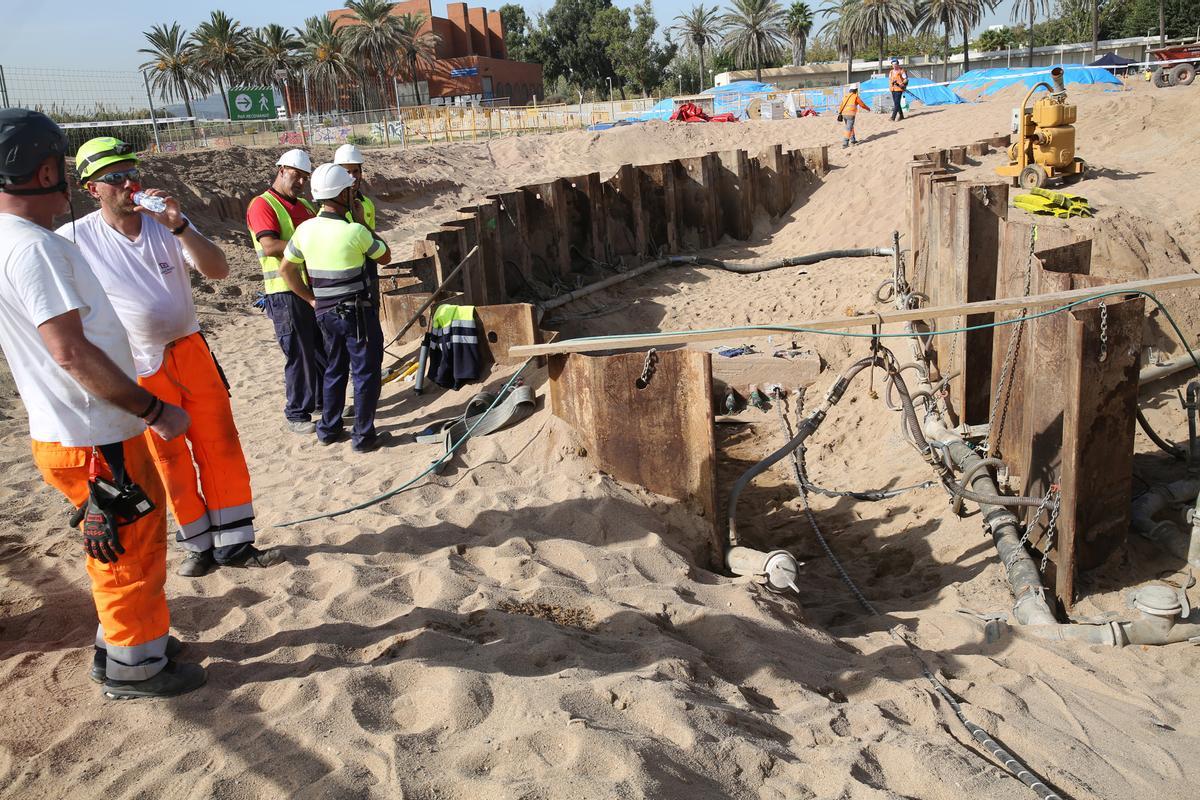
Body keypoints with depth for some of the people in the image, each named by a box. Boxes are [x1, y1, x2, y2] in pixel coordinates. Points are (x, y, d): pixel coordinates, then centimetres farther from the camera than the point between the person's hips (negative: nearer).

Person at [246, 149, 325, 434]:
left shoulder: (304, 205, 17)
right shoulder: (262, 205, -8)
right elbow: (269, 246, -21)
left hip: (314, 289, 8)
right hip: (286, 293, -8)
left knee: (323, 349, 15)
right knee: (298, 355, -2)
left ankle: (323, 401, 31)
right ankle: (297, 415, 9)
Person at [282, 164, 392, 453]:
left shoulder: (305, 229, -2)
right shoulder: (355, 232, -20)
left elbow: (285, 268, 8)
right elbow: (385, 257, -2)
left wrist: (309, 299, 15)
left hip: (326, 312, 6)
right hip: (359, 313, -6)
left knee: (335, 369, 20)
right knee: (366, 372, 5)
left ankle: (328, 429, 28)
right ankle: (363, 436, 8)